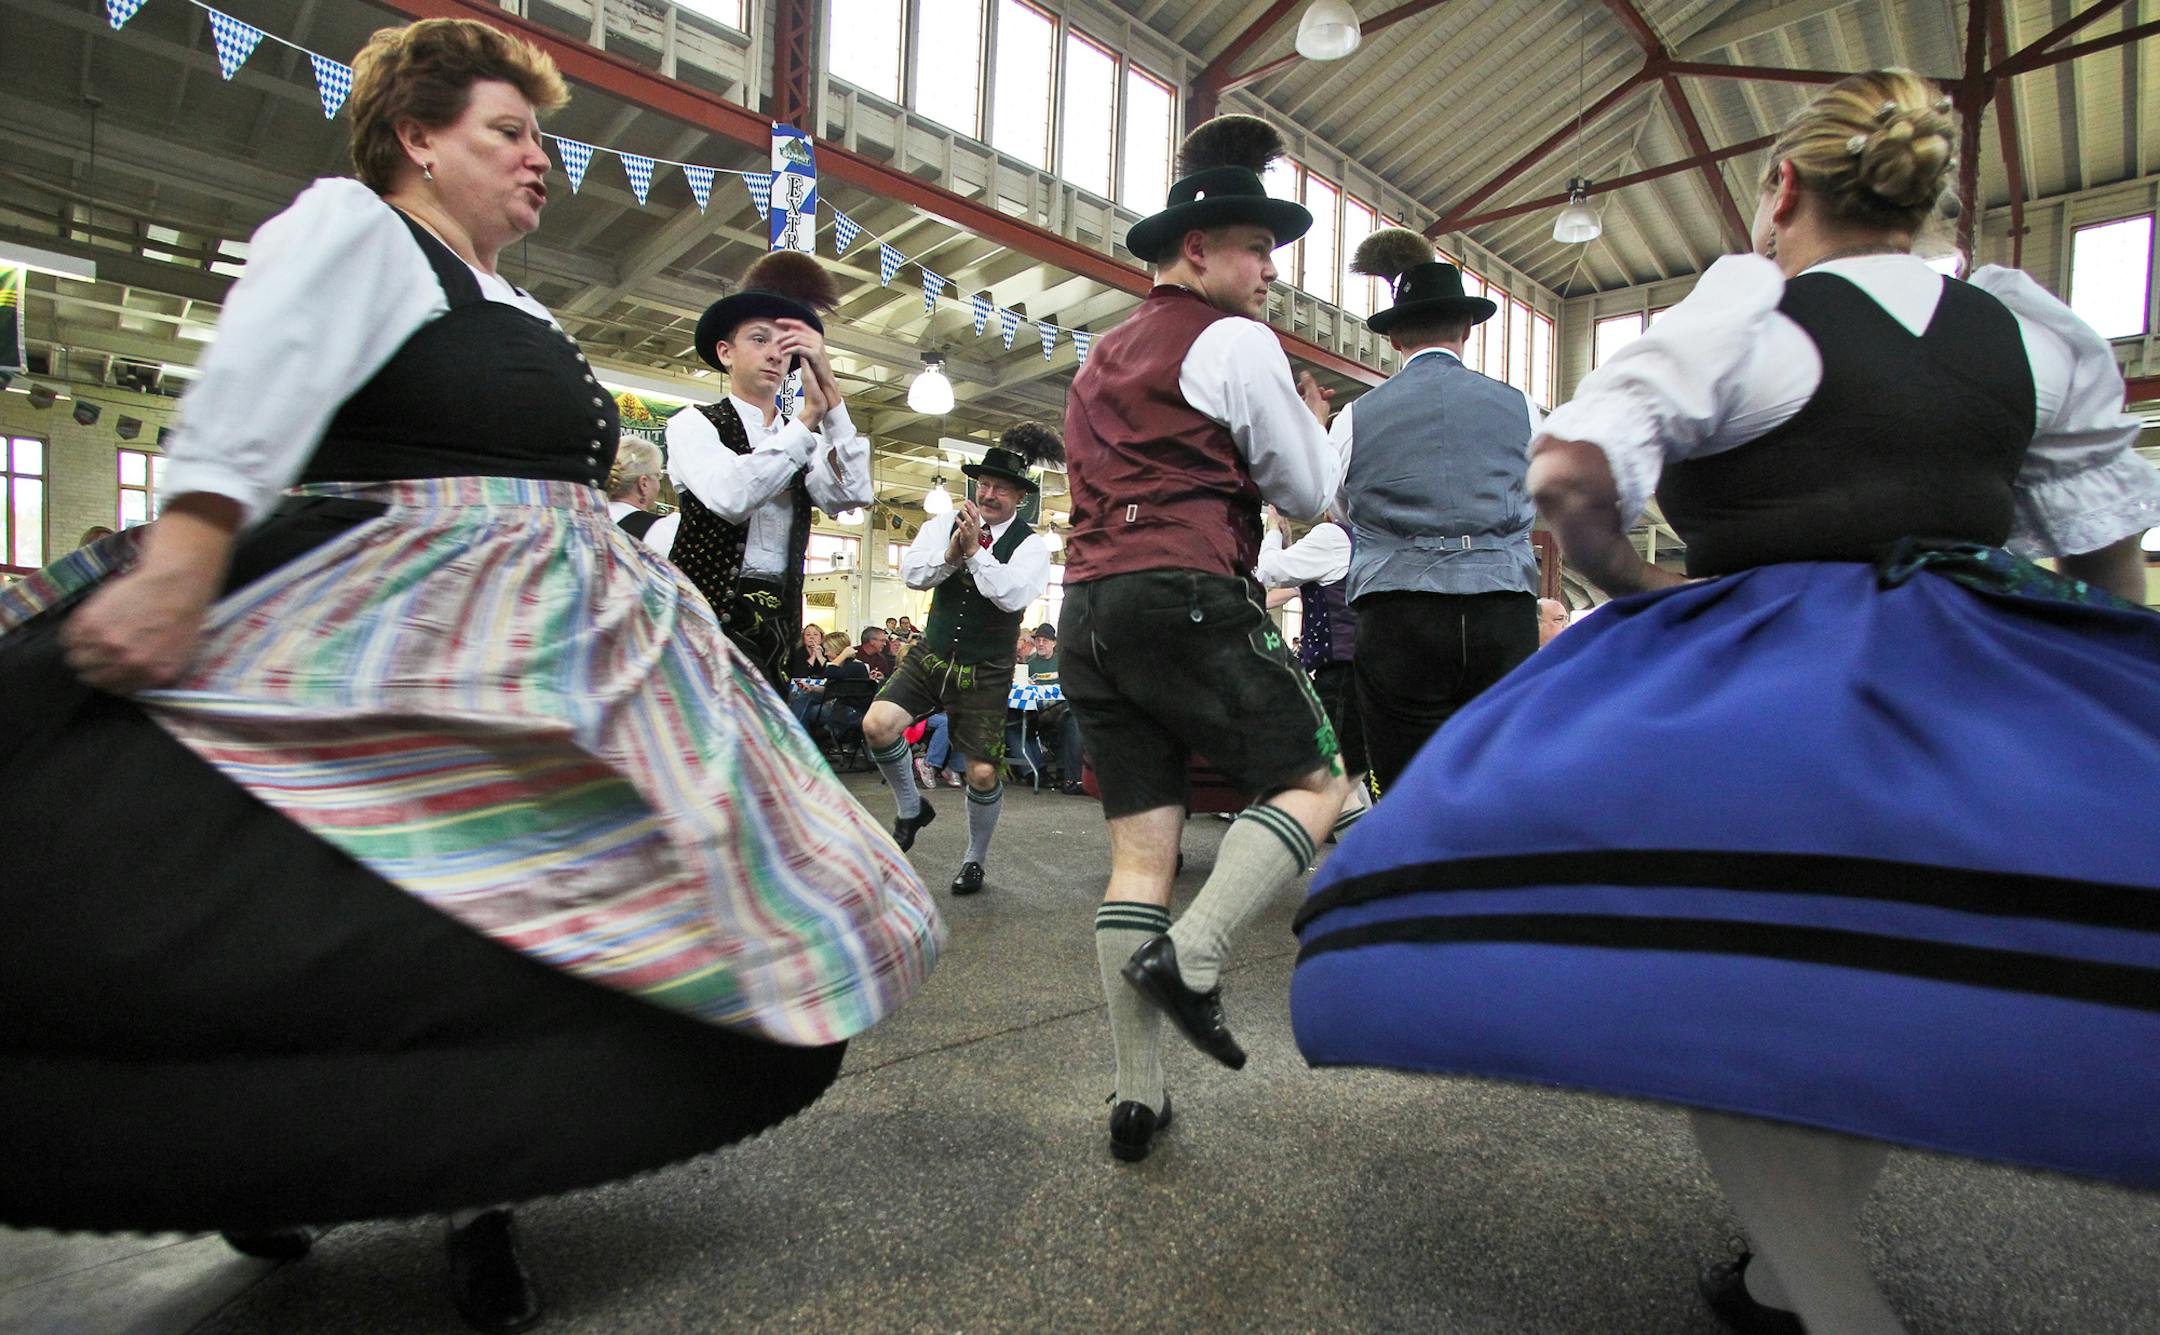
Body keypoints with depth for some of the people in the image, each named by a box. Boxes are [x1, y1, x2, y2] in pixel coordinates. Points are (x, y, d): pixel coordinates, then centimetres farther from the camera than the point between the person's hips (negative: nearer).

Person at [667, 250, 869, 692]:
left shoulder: (802, 438, 16)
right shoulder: (694, 423, 6)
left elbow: (852, 494, -5)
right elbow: (730, 497, -15)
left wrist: (827, 386, -9)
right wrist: (808, 415, -14)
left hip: (776, 628, 4)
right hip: (709, 617, -3)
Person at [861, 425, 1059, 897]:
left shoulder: (1030, 545, -6)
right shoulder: (944, 524, 2)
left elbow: (1013, 594, -22)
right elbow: (912, 573, -9)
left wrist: (975, 550, -23)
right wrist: (951, 553, -24)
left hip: (986, 672, -2)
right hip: (931, 656, 3)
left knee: (983, 772, -3)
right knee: (877, 725, -18)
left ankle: (975, 859, 24)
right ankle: (910, 808, 10)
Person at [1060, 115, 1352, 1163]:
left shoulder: (1102, 359, 25)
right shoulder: (1233, 341, 1)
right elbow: (1306, 494, 5)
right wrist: (1314, 422, 25)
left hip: (1090, 605, 8)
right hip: (1189, 598, -7)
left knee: (1140, 847, 6)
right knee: (1314, 784, 7)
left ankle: (1136, 1099, 8)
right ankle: (1191, 956, -11)